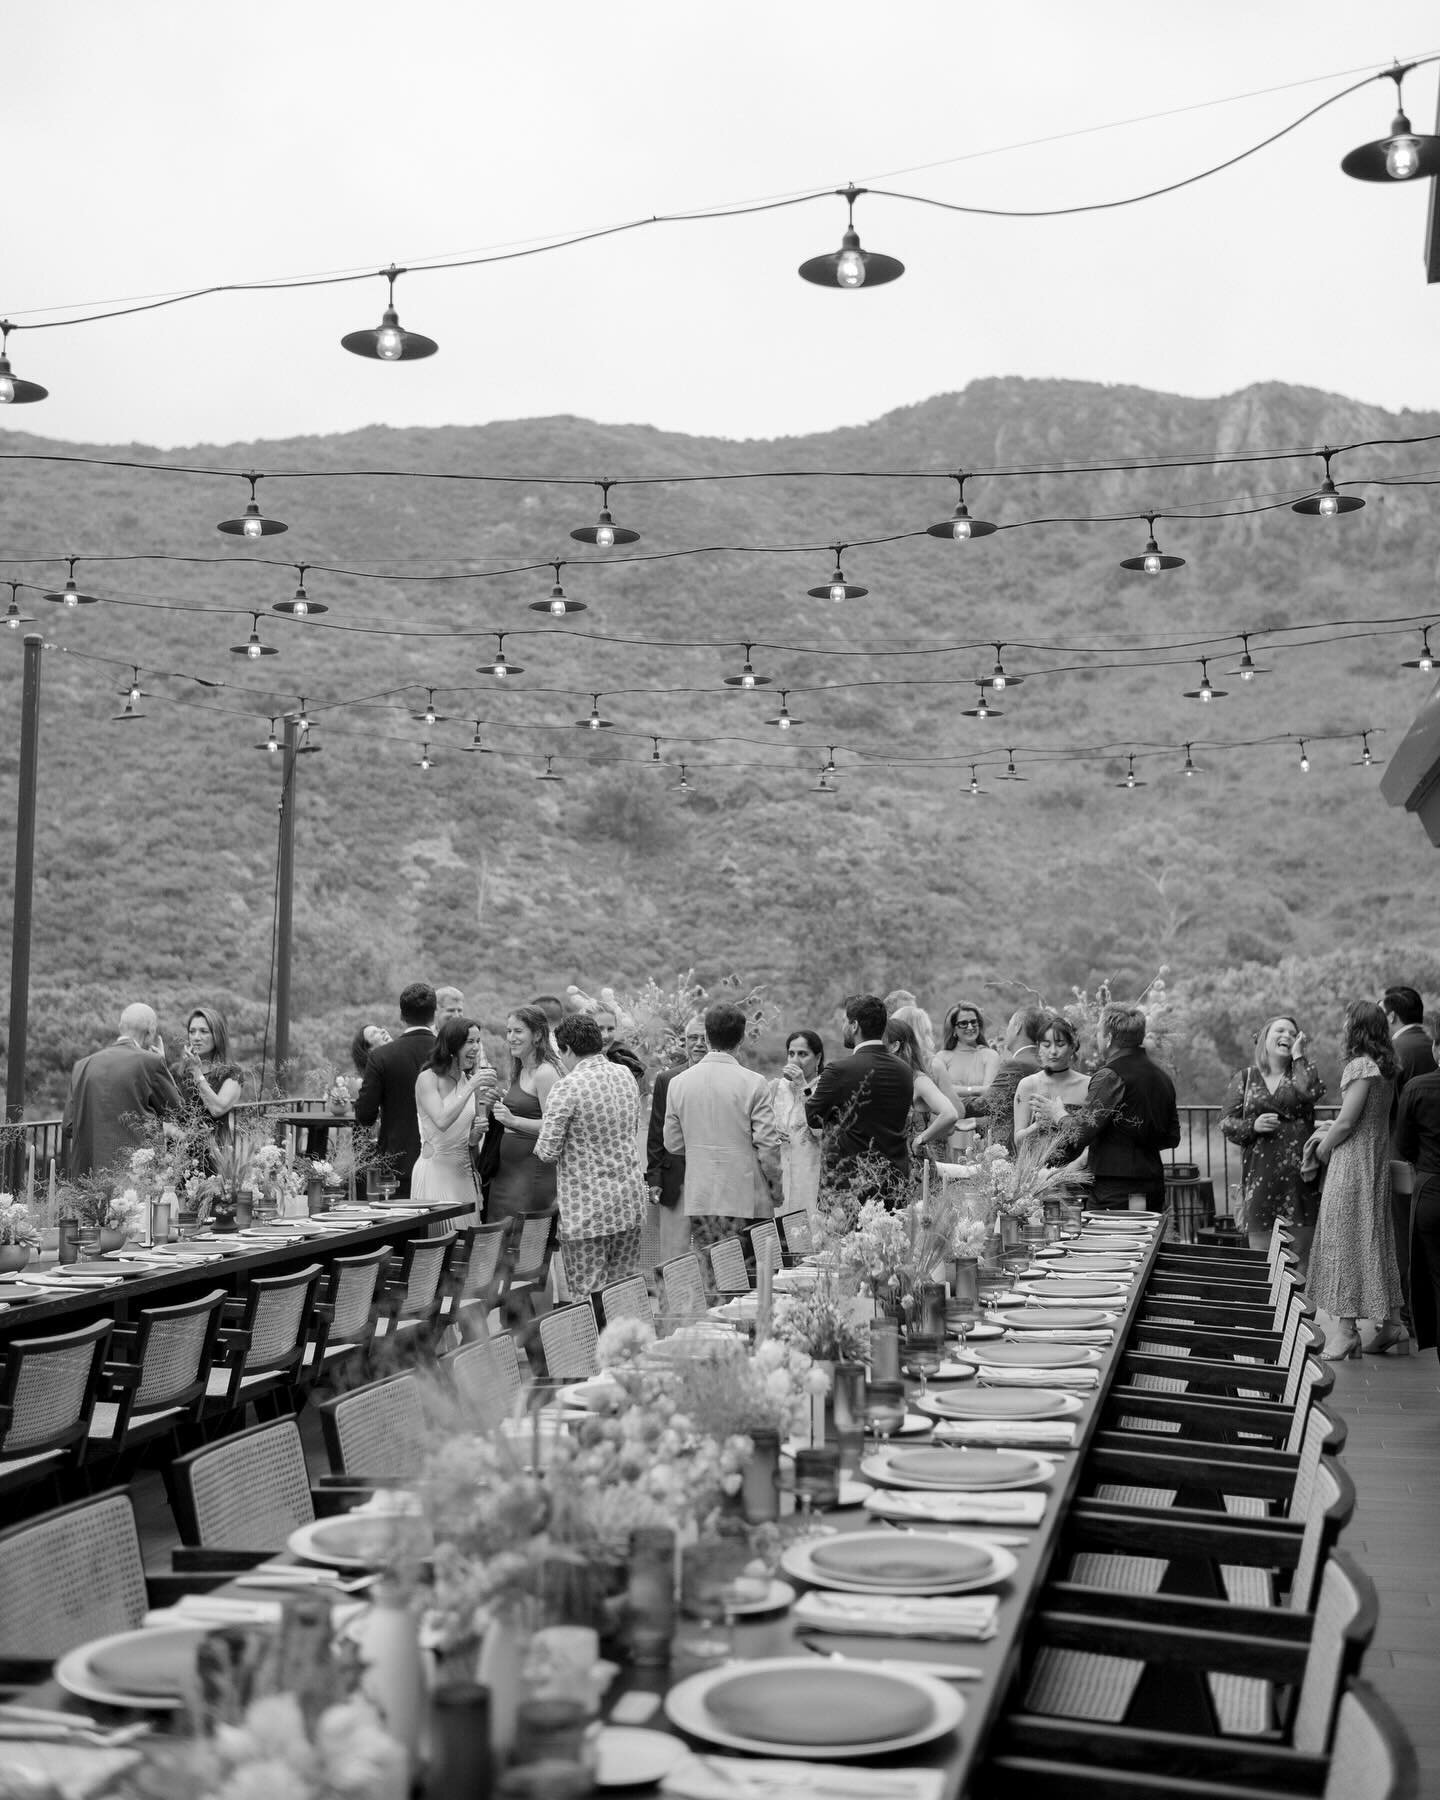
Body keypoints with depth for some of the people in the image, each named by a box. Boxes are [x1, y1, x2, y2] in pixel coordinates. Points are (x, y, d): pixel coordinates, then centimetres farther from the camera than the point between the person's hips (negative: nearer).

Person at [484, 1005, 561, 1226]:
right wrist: (496, 1107, 9)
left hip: (534, 1169, -9)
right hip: (506, 1168, 9)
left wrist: (513, 1120, -26)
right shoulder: (519, 1071, 15)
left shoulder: (545, 1072, -11)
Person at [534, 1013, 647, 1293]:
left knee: (589, 1294, -1)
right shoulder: (625, 1076, 6)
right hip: (630, 1198, 6)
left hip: (587, 1207, -6)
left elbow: (547, 1151, -13)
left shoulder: (568, 1087, -14)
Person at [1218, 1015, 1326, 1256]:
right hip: (1260, 1172, 0)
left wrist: (1298, 1055, -2)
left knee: (1303, 1255, 4)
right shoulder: (1244, 1078, 10)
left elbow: (1313, 1092, -13)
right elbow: (1226, 1122, 6)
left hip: (1300, 1172, 0)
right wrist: (1253, 1126, -12)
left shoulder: (1303, 1071, 10)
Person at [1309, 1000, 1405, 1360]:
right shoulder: (1386, 1067, 8)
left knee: (1345, 1239, -4)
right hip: (1377, 1159, 9)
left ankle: (1346, 1329, -2)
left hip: (1352, 1162, -9)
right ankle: (1387, 1319, 17)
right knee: (1373, 1237, 14)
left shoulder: (1360, 1066, -18)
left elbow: (1347, 1122, -18)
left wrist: (1323, 1149, -3)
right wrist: (1331, 1129, 12)